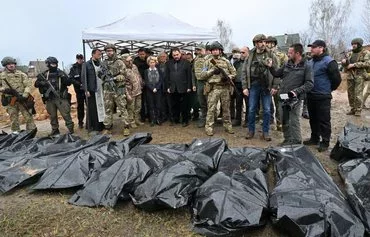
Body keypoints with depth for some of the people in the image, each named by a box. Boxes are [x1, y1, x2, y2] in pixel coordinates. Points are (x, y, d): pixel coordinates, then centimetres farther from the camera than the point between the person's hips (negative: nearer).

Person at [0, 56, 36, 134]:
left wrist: (25, 95, -15)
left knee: (28, 116, -1)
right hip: (10, 101, 2)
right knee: (13, 119, 8)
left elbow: (28, 85, -4)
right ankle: (15, 133, 18)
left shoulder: (21, 74, 3)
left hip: (22, 99, -1)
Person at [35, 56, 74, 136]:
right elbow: (36, 84, 10)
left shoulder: (60, 73, 4)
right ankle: (55, 130, 22)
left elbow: (69, 83, -2)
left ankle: (71, 129, 0)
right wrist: (41, 82, -11)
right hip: (49, 99, 3)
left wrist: (63, 77, -18)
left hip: (61, 98, -3)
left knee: (66, 114, -6)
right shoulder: (44, 74, 9)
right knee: (52, 116, 10)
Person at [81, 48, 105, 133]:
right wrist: (86, 90, -12)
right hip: (92, 90, -5)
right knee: (92, 109, -1)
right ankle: (92, 127, 7)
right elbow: (84, 78, -6)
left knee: (101, 107, 7)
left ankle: (101, 125, 16)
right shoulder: (86, 64, -3)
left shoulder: (100, 64, 13)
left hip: (101, 89, 5)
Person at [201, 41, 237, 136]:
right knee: (211, 109, -3)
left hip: (225, 88, 2)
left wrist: (229, 77, -8)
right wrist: (212, 71, -13)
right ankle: (209, 127, 4)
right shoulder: (208, 62, 5)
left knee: (226, 108, 10)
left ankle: (228, 126, 21)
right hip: (213, 88, -2)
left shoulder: (226, 61, 10)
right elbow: (202, 75, 0)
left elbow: (234, 72, 13)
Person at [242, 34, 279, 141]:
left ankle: (265, 132, 17)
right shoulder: (250, 55, 3)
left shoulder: (271, 55, 1)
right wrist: (245, 87, -3)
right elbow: (244, 72, 3)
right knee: (252, 109, 6)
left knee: (267, 110, 5)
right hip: (253, 85, 0)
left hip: (266, 86, 0)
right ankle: (251, 130, 20)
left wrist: (274, 86, -6)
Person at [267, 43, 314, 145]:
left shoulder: (307, 66, -7)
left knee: (294, 121, 0)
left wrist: (297, 91, -23)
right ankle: (287, 140, 28)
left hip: (294, 98, -6)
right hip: (283, 97, 6)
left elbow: (309, 84, -12)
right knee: (284, 120, 13)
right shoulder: (287, 64, 9)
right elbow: (277, 74, 21)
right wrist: (271, 67, 4)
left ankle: (296, 142, 14)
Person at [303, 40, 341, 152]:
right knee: (313, 119, 17)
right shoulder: (311, 61, 12)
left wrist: (328, 89, 2)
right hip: (311, 96, 8)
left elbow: (337, 79, -10)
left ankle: (325, 142, 12)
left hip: (323, 97, -8)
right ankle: (314, 138, 30)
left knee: (324, 120, 1)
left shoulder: (329, 62, -13)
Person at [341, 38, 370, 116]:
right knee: (350, 93, 6)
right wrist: (344, 61, -5)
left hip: (360, 75, -5)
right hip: (350, 75, 6)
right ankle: (353, 109, 14)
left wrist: (354, 65, -18)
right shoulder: (351, 53, 17)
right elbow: (345, 64, 19)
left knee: (358, 93, -10)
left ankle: (358, 110, -4)